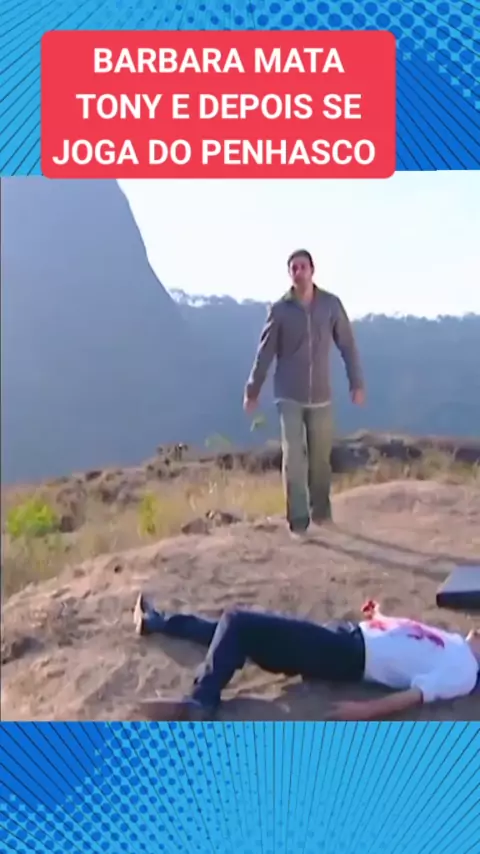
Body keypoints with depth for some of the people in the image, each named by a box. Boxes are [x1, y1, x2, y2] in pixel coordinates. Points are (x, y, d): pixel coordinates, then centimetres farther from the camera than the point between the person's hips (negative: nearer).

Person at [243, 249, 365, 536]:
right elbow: (265, 352, 2)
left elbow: (347, 345, 3)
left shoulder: (331, 304, -3)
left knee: (320, 457, 9)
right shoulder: (280, 310, -4)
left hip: (321, 396, 1)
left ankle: (320, 509, 28)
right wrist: (252, 390, 4)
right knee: (293, 457, -6)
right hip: (289, 396, -1)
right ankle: (298, 519, 0)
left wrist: (357, 383, 2)